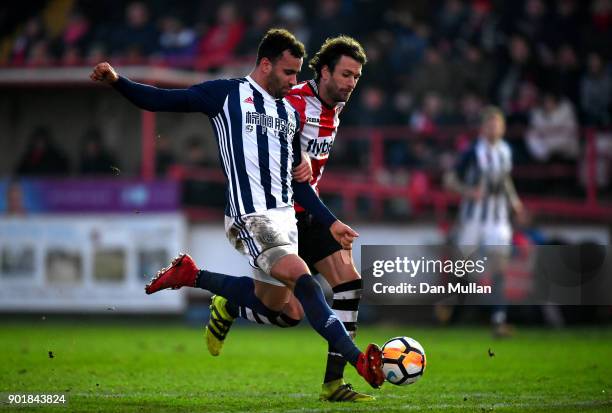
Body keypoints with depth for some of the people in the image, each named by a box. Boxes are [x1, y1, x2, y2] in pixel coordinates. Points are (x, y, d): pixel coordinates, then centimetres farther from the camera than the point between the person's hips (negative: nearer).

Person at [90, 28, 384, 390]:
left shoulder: (290, 115, 17)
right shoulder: (226, 94, -1)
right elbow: (161, 100, -3)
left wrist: (331, 222, 17)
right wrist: (117, 81, -19)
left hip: (285, 217, 8)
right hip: (252, 219, -8)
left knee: (269, 304, 11)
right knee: (303, 279, -23)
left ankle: (191, 277, 27)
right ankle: (359, 361, -24)